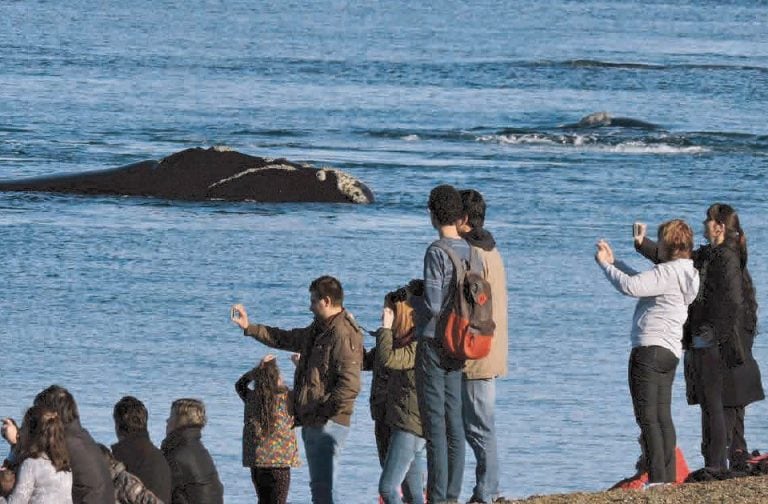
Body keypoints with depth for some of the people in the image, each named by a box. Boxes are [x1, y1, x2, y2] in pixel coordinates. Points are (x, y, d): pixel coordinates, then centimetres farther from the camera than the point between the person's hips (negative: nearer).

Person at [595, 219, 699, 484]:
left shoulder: (668, 273, -15)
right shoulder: (684, 273, 16)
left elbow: (629, 286, -22)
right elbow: (643, 281, 25)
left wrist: (606, 265, -6)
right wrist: (613, 262, 25)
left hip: (650, 350, -10)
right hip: (669, 351, 10)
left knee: (647, 416, -9)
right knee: (663, 417, 13)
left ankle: (657, 478, -15)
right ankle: (669, 477, 13)